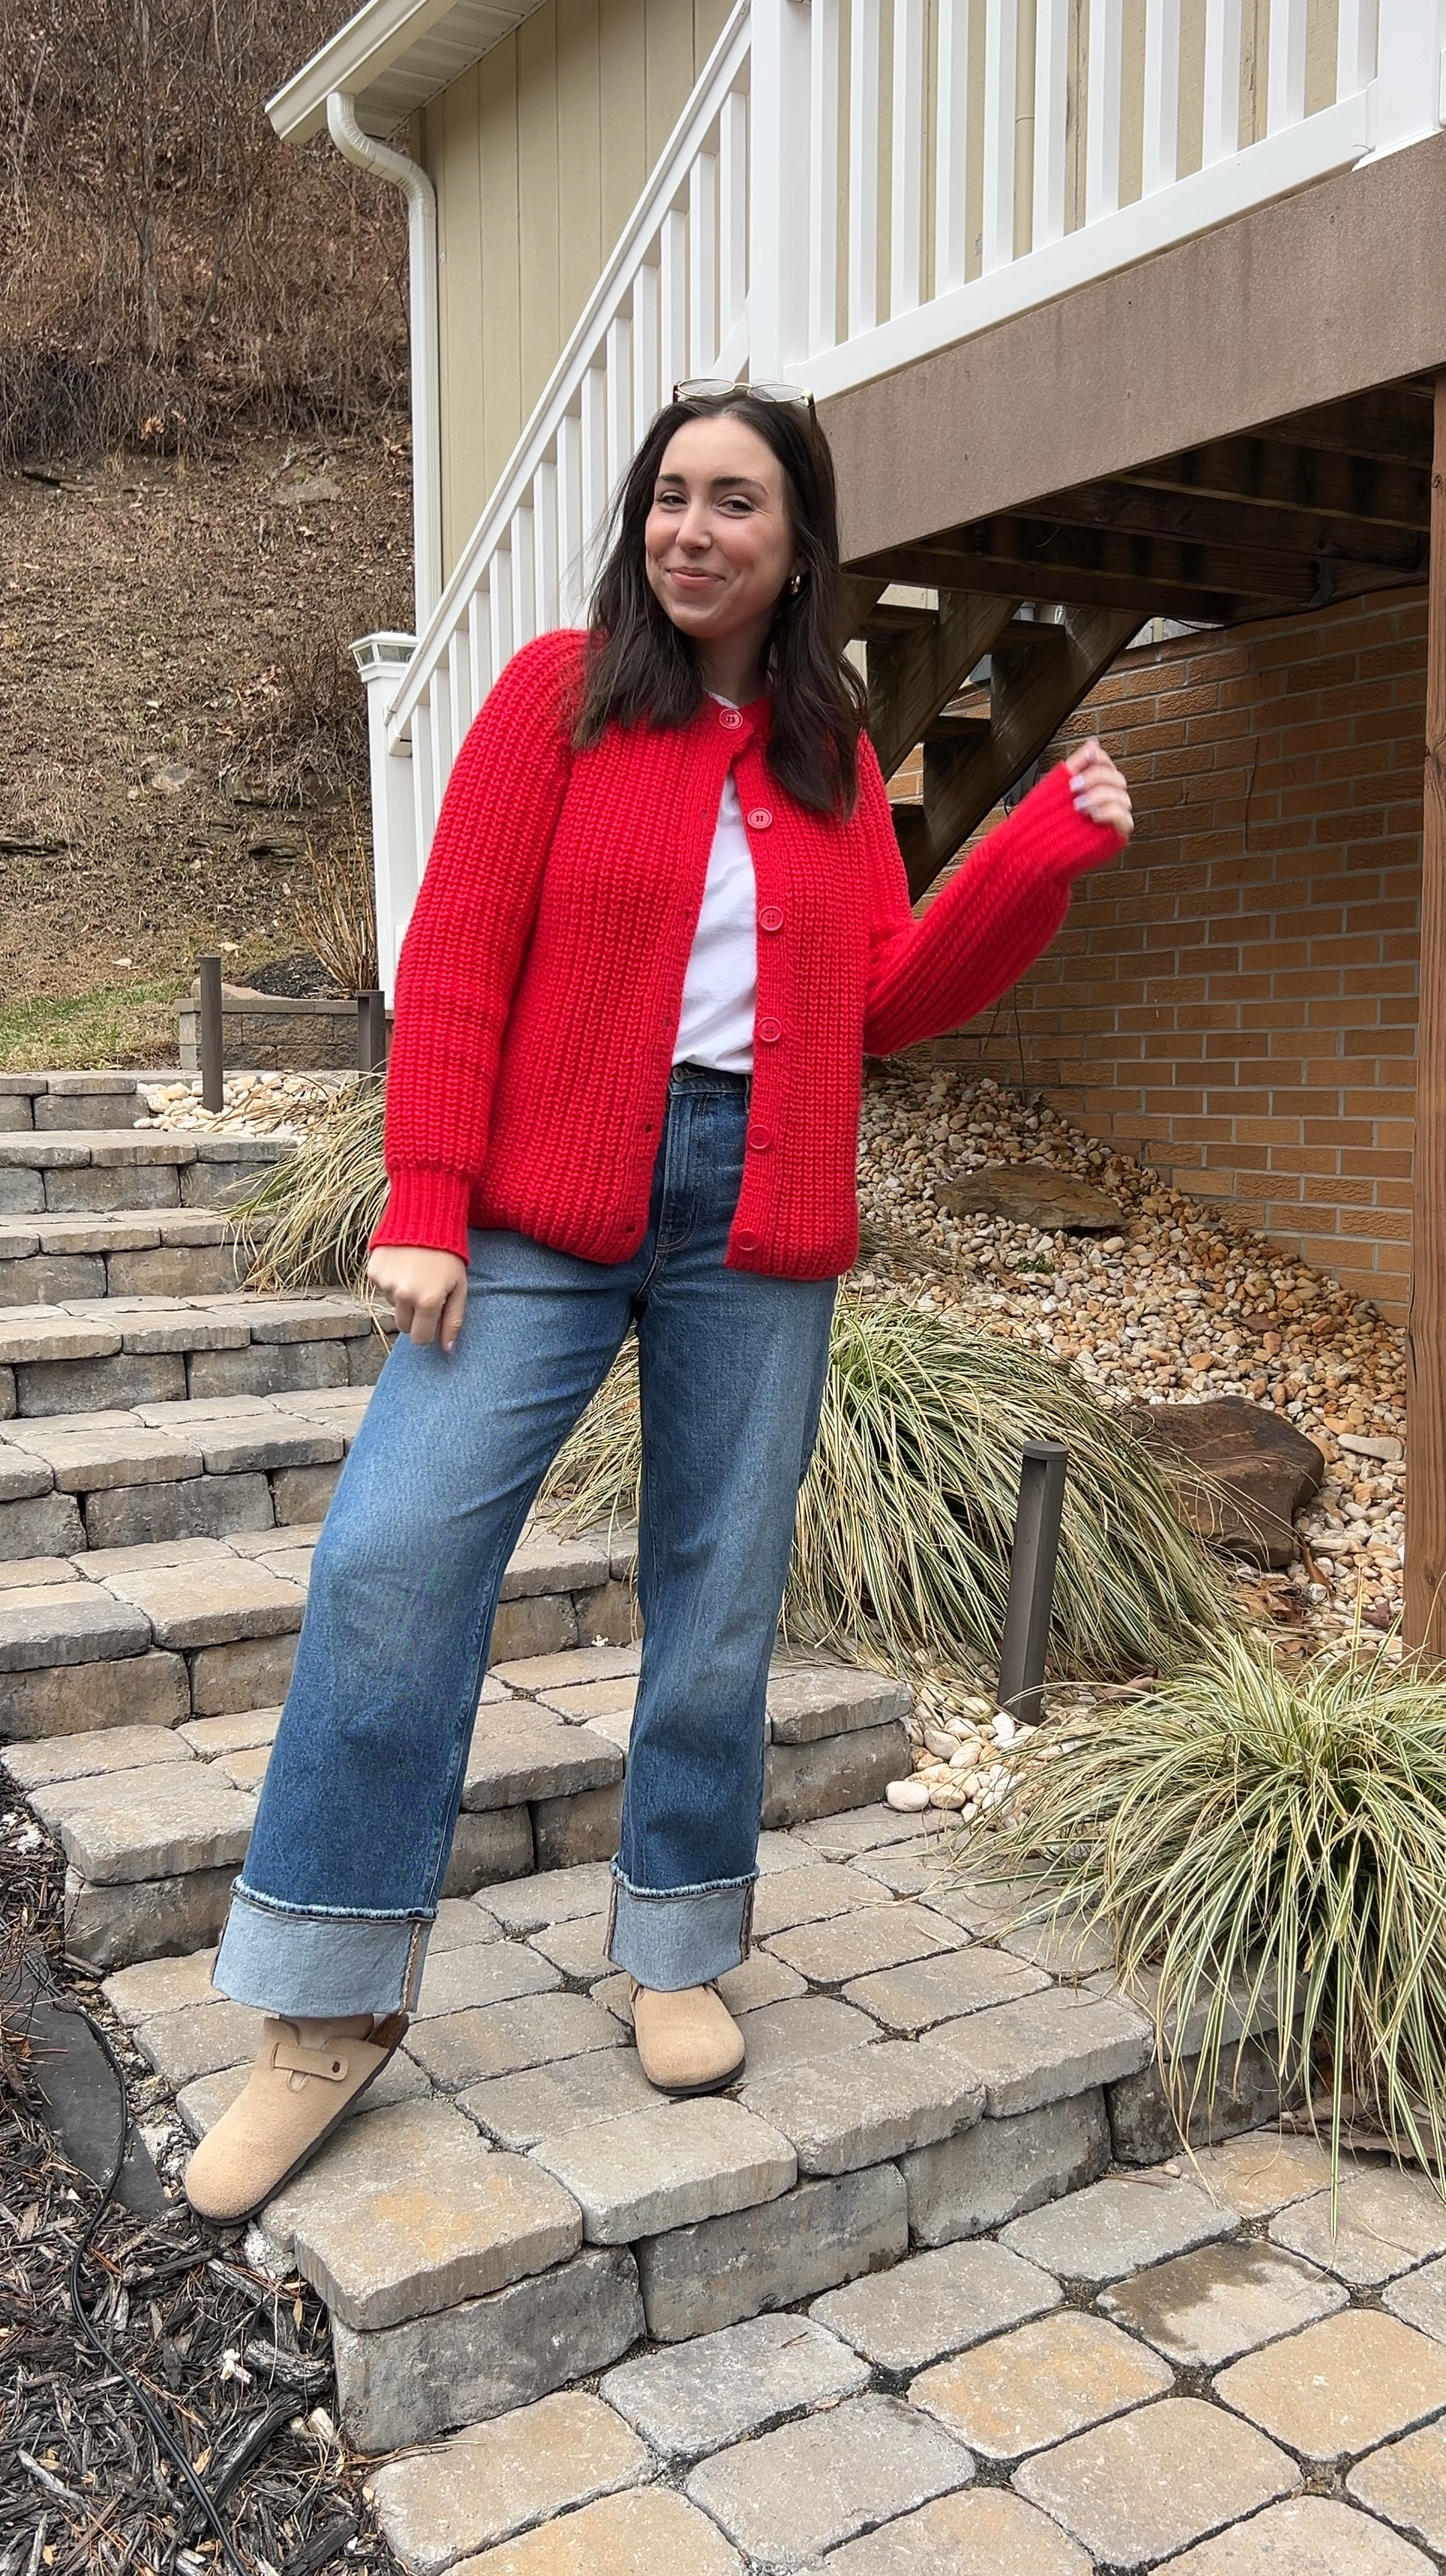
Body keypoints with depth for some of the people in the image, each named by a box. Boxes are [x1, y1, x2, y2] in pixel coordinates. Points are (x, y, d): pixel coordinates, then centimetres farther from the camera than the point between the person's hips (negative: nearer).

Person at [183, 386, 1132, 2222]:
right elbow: (456, 958, -3)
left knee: (721, 1595, 7)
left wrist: (1047, 848, 0)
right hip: (549, 1209, -2)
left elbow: (887, 1001, 10)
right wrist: (425, 1206, -12)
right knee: (392, 1556, -10)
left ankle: (678, 1956, 25)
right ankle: (326, 2015, 4)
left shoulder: (833, 750, 13)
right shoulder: (561, 693, 3)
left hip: (759, 1219, 3)